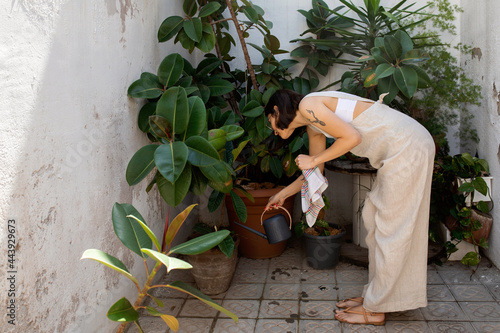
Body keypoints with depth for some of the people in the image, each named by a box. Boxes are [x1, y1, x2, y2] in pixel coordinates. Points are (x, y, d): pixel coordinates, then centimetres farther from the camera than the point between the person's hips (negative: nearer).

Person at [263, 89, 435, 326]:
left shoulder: (307, 105, -10)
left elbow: (352, 136, -19)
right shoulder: (312, 126, 18)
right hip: (404, 147, 10)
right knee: (375, 219, 14)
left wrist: (314, 159, -8)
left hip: (407, 146, -10)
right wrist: (282, 195, 37)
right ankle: (373, 295, 24)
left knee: (391, 228, -4)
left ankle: (374, 310, 6)